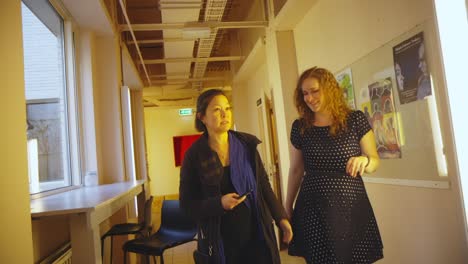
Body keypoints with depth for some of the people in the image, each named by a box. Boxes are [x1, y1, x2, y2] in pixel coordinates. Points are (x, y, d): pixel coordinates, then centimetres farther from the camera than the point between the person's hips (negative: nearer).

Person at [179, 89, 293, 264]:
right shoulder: (194, 155, -9)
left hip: (256, 232, 2)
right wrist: (219, 203, -20)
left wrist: (281, 217, 3)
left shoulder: (247, 144, -2)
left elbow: (263, 184, 6)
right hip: (220, 239, -2)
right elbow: (187, 203, -6)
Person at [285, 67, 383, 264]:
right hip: (312, 210, 1)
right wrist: (287, 208, 13)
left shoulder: (356, 120, -4)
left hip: (350, 207, -1)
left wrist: (364, 161, -21)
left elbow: (375, 161, 3)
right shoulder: (299, 127, 1)